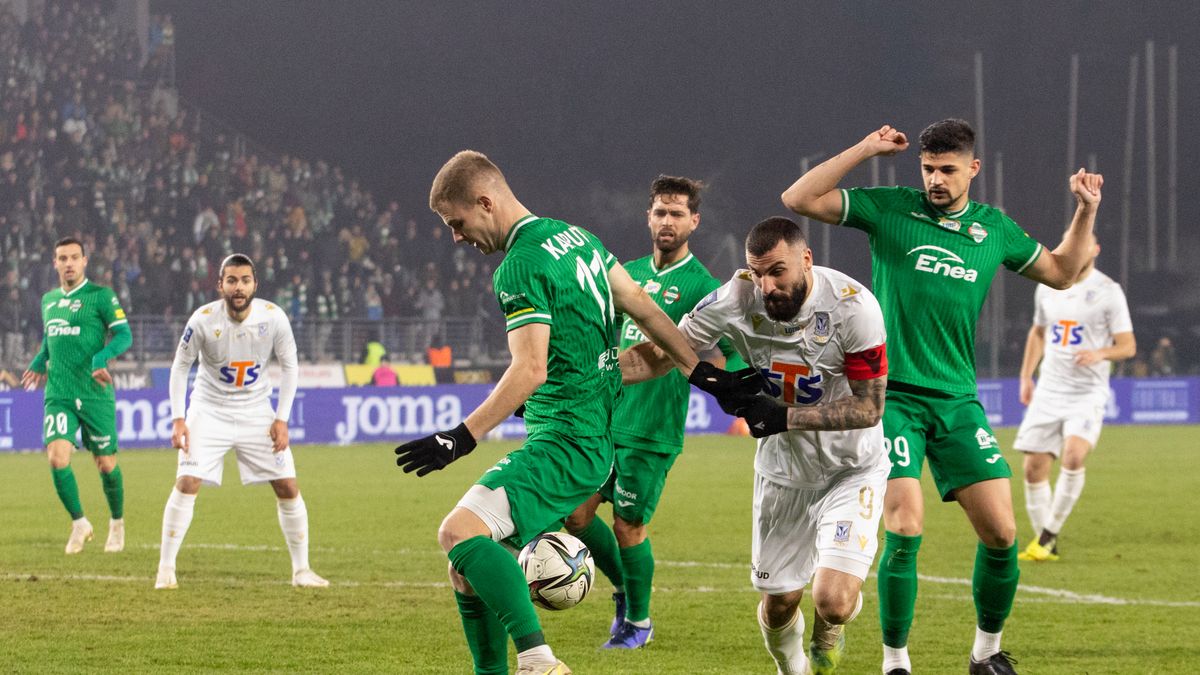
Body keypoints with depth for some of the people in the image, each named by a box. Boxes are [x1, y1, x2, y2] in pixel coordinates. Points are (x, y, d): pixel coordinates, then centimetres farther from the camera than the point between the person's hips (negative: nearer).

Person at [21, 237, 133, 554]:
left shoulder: (100, 295, -3)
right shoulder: (49, 300, 14)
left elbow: (124, 334, -9)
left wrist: (101, 358, -24)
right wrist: (39, 363, 16)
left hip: (95, 394, -3)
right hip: (58, 394, 4)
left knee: (106, 464, 4)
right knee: (57, 459, -15)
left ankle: (117, 522, 29)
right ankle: (79, 523, 5)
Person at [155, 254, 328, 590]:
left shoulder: (273, 317, -14)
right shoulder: (203, 320, -18)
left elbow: (290, 366, -1)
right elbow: (180, 367, -4)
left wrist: (281, 419, -6)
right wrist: (178, 419, -11)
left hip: (256, 412, 2)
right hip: (209, 411, -2)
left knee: (288, 487, -2)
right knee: (186, 484, -15)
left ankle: (301, 569, 11)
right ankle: (166, 568, -5)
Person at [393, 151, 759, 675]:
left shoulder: (521, 267, -14)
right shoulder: (574, 236, 15)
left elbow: (530, 371, -22)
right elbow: (644, 308, 20)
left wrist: (461, 439, -23)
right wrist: (703, 372, 25)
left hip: (565, 444, -10)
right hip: (593, 436, 10)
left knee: (461, 532, -25)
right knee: (467, 565, 10)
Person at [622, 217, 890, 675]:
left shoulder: (852, 307, -25)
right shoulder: (736, 301, -18)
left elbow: (869, 408, -20)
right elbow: (659, 355, -10)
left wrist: (787, 417, -30)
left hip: (852, 469, -3)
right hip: (783, 469, 3)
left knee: (833, 602, -18)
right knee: (778, 603, 7)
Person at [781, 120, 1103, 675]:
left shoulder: (994, 228, 10)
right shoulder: (889, 209, 1)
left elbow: (1061, 272, 25)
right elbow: (798, 199, -5)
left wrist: (1086, 212, 13)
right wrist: (864, 150, -7)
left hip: (957, 400, 4)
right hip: (891, 395, -3)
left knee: (1001, 532, -4)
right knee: (904, 529, -16)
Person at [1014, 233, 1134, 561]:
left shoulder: (1108, 291, -5)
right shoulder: (1048, 288, 10)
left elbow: (1128, 346, -6)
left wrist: (1100, 353, -25)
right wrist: (1026, 377, 19)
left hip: (1088, 392, -5)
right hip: (1049, 391, 5)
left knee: (1074, 454, -27)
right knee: (1034, 467, 0)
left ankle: (1049, 534, -15)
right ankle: (1045, 545, 14)